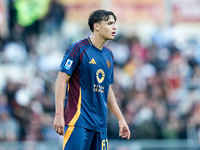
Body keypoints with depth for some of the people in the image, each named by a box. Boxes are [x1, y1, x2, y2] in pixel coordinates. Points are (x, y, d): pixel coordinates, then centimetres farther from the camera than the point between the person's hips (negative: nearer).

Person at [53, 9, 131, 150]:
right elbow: (61, 81, -9)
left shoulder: (108, 55, 17)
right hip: (78, 121, -7)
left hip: (100, 124, 7)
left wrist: (120, 118, 23)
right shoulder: (78, 48, -5)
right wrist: (59, 115, -16)